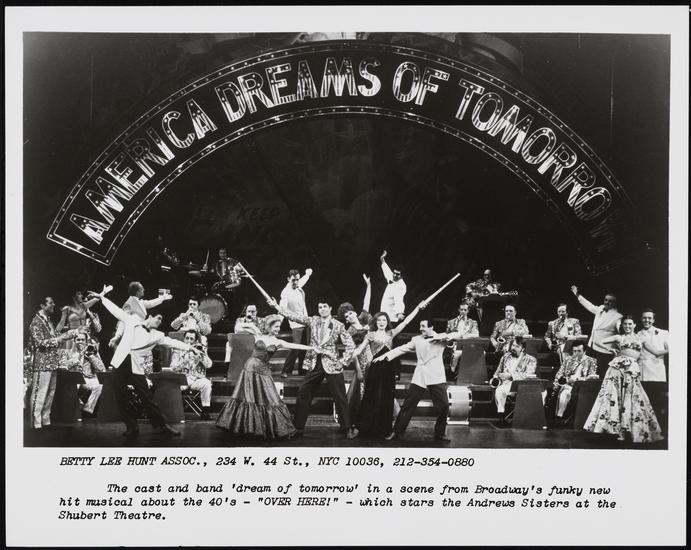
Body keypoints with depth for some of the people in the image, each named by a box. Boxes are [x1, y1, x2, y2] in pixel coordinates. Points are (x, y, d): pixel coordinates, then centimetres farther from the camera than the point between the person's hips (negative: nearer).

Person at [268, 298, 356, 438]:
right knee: (303, 394, 3)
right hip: (314, 364, 3)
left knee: (340, 397, -1)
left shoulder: (338, 325, -3)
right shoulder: (313, 321, 5)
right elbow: (294, 316, 0)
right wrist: (276, 306, -5)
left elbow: (350, 345, -1)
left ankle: (347, 428, 10)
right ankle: (298, 426, 14)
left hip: (331, 365, -3)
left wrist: (343, 362, -6)